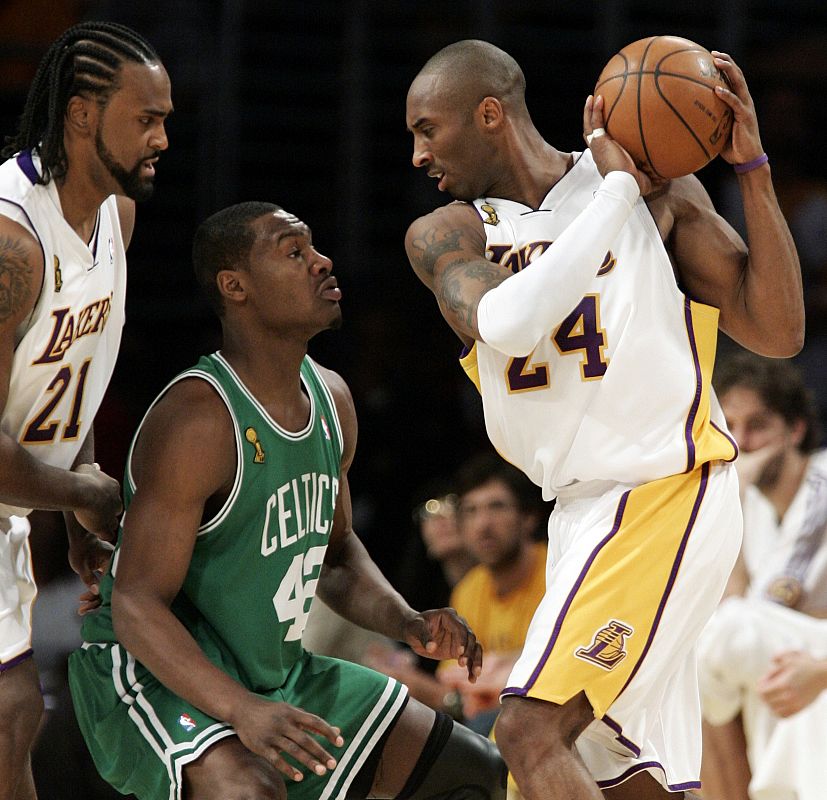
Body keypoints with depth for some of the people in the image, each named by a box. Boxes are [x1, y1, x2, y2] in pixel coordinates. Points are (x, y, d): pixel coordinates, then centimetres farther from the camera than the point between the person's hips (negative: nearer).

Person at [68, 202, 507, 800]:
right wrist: (242, 710, -40)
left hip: (277, 672, 9)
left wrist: (406, 623, -1)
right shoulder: (197, 420, -24)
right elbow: (136, 606, -28)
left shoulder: (330, 399, 4)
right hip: (152, 674, -9)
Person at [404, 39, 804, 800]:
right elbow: (505, 325, -17)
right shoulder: (444, 236, 5)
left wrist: (752, 169, -11)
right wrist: (616, 191, -15)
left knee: (531, 732, -19)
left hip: (666, 493, -6)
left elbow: (778, 332, -5)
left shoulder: (659, 189, -2)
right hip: (587, 509, 6)